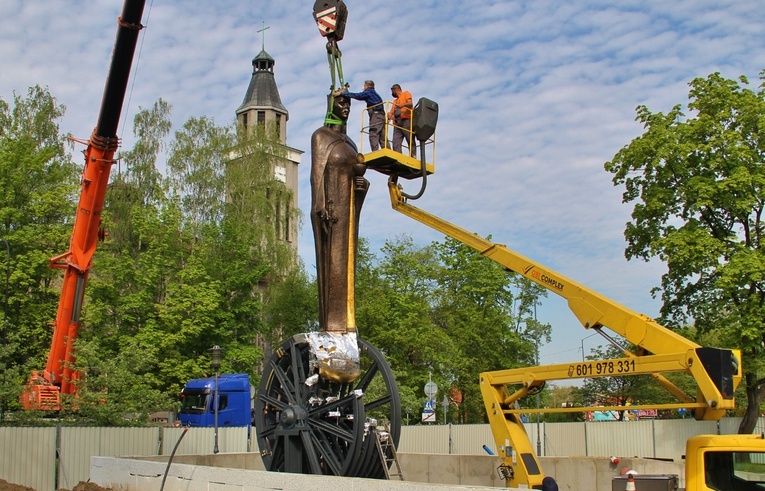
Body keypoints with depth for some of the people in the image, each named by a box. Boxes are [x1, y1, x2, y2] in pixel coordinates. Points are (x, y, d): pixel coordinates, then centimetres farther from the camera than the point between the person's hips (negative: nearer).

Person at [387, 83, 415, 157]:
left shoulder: (406, 93, 17)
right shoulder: (395, 102, 34)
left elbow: (410, 104, -3)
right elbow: (391, 113, 20)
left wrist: (403, 104, -24)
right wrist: (389, 116, -4)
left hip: (406, 120, -6)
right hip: (397, 123, 6)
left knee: (411, 141, -12)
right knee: (396, 143, -11)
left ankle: (413, 157, -17)